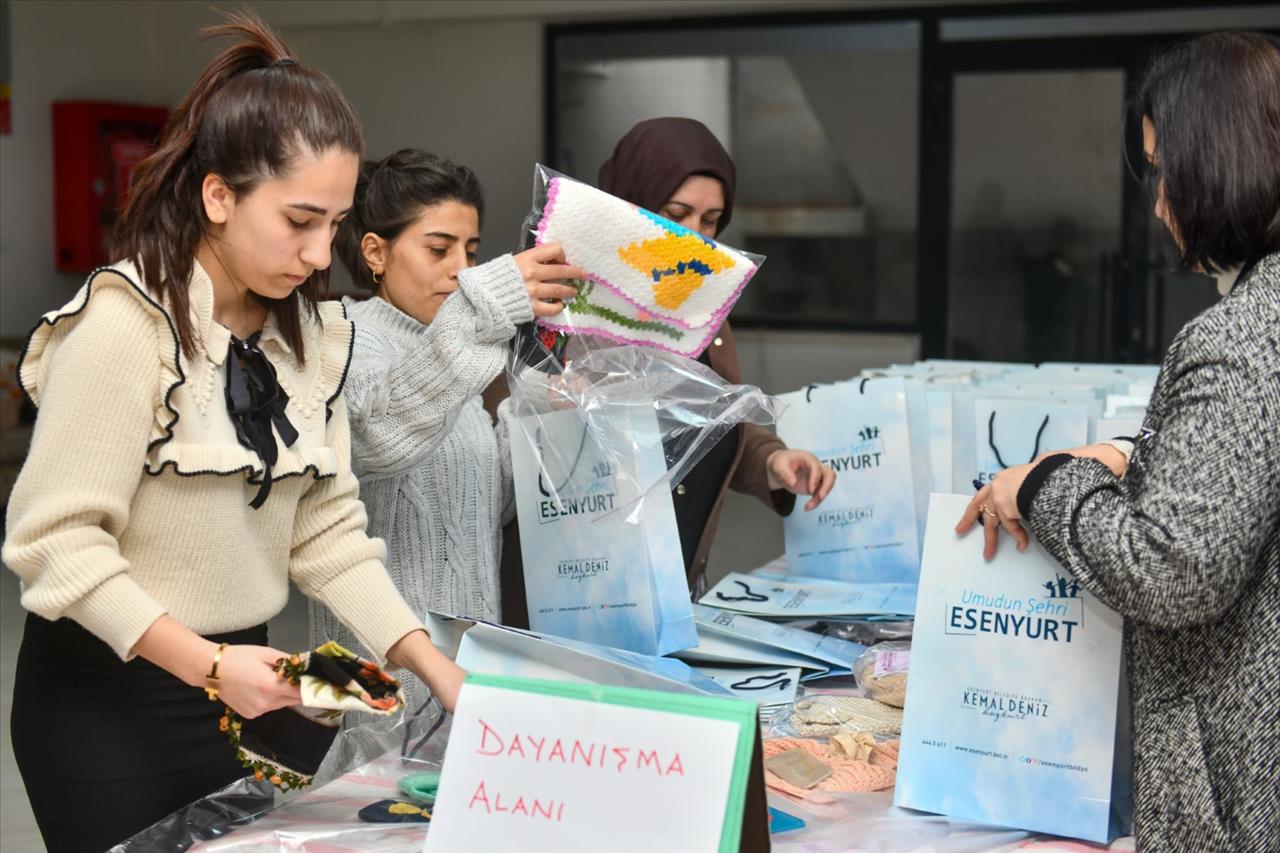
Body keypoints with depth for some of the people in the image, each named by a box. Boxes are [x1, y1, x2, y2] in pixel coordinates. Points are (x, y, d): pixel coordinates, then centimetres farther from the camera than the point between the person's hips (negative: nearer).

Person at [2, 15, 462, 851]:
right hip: (106, 697, -6)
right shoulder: (125, 320, -17)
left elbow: (328, 527, 3)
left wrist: (432, 663, -7)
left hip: (237, 683, 6)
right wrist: (204, 665, -26)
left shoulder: (311, 331, 4)